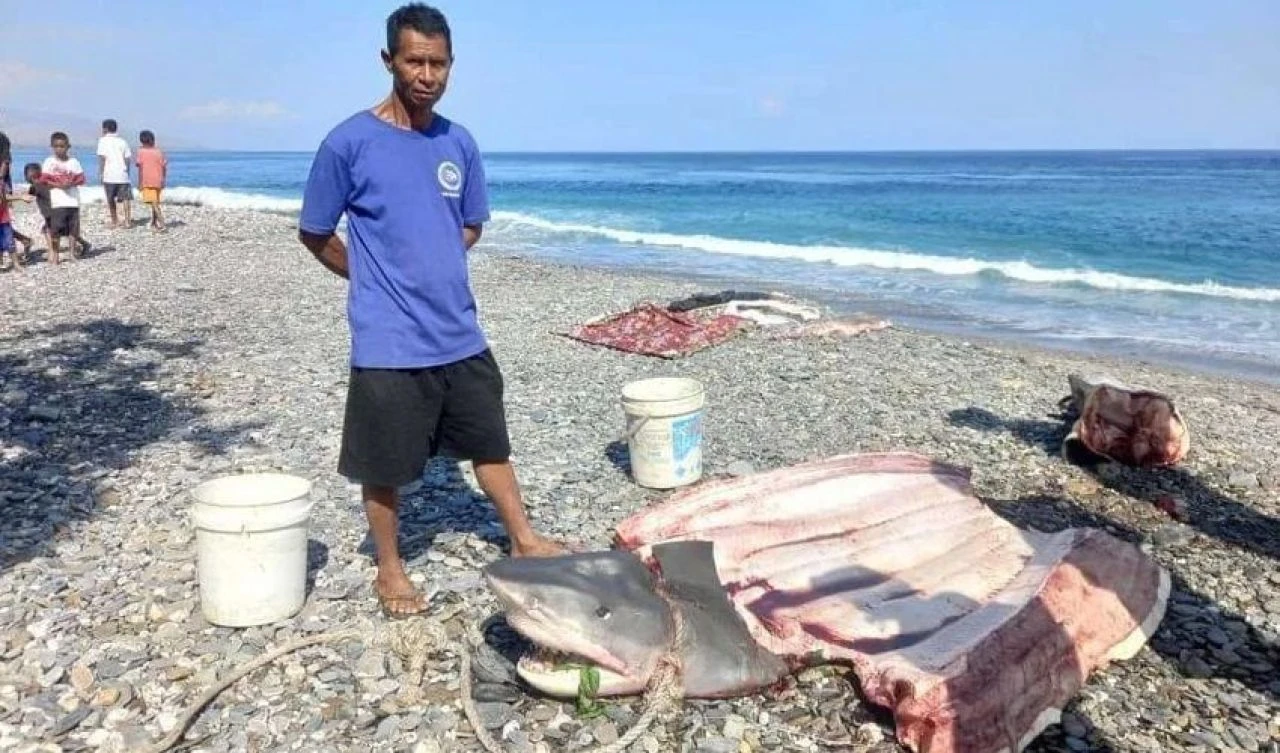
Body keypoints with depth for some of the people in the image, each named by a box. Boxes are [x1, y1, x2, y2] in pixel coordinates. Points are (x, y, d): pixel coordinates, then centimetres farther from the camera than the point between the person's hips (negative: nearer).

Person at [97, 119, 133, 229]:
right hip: (122, 174, 2)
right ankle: (127, 220, -11)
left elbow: (101, 158, -5)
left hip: (109, 175, -1)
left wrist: (101, 173, -3)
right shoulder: (122, 141, 9)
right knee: (125, 198, -1)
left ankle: (114, 222, 15)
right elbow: (127, 159, 7)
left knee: (111, 199, 9)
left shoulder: (103, 140, 1)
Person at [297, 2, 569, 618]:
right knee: (384, 466, 9)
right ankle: (389, 569, 29)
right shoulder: (349, 142, -10)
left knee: (489, 443, 17)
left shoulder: (459, 143, 4)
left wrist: (429, 269, 8)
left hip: (460, 333, 5)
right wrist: (373, 279, 6)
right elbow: (313, 233, -1)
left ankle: (523, 540, 34)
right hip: (388, 342, -4)